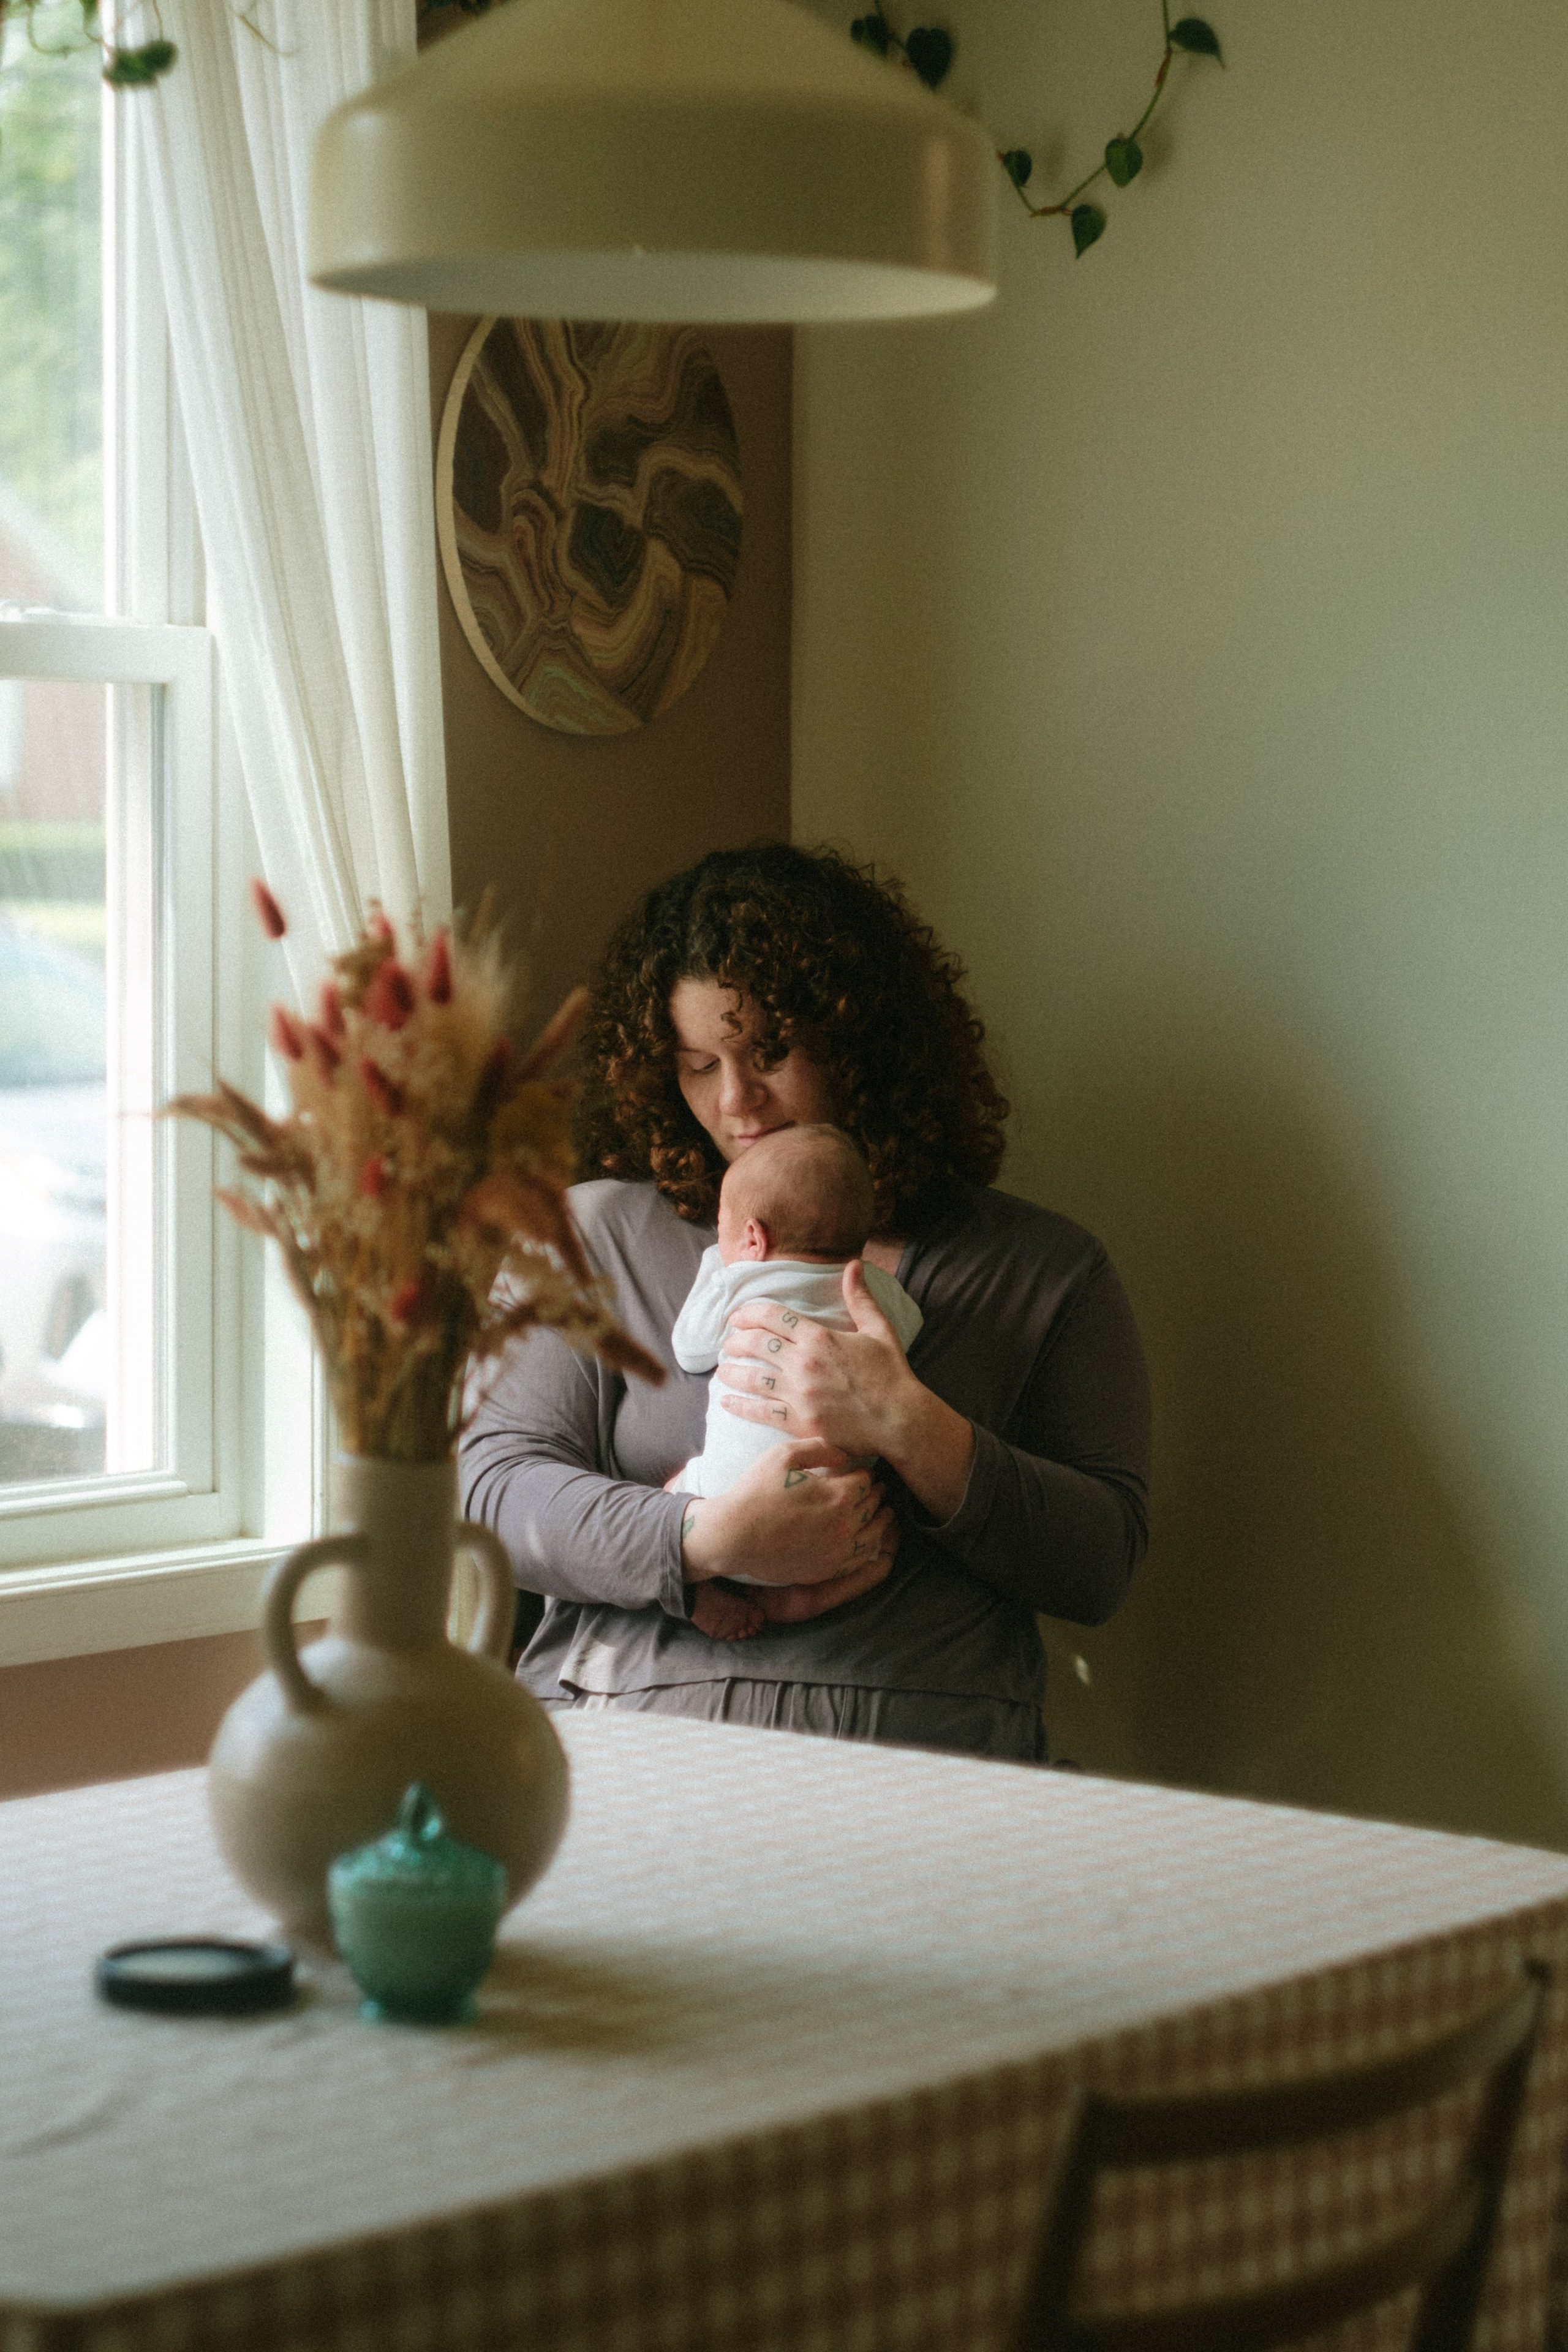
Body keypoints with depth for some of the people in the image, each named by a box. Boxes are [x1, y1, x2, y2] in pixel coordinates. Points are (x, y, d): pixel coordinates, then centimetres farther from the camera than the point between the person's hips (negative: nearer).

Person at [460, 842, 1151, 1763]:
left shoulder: (1046, 1270, 17)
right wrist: (708, 1540, -10)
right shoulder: (596, 1233, 18)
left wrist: (910, 1429, -8)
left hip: (921, 1748, -1)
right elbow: (492, 1486, 8)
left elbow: (1102, 1566, 8)